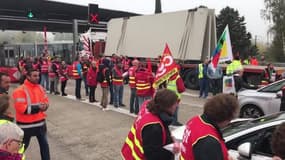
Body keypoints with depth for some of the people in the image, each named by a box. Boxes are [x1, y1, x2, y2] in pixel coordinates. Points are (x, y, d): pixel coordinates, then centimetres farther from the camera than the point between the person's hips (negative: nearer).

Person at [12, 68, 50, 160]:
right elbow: (21, 108, -24)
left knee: (44, 144, 18)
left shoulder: (40, 88, 4)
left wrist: (44, 105, -14)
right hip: (26, 125, -6)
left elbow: (46, 100, 10)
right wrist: (38, 107, -24)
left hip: (41, 122, 6)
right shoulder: (20, 90, -18)